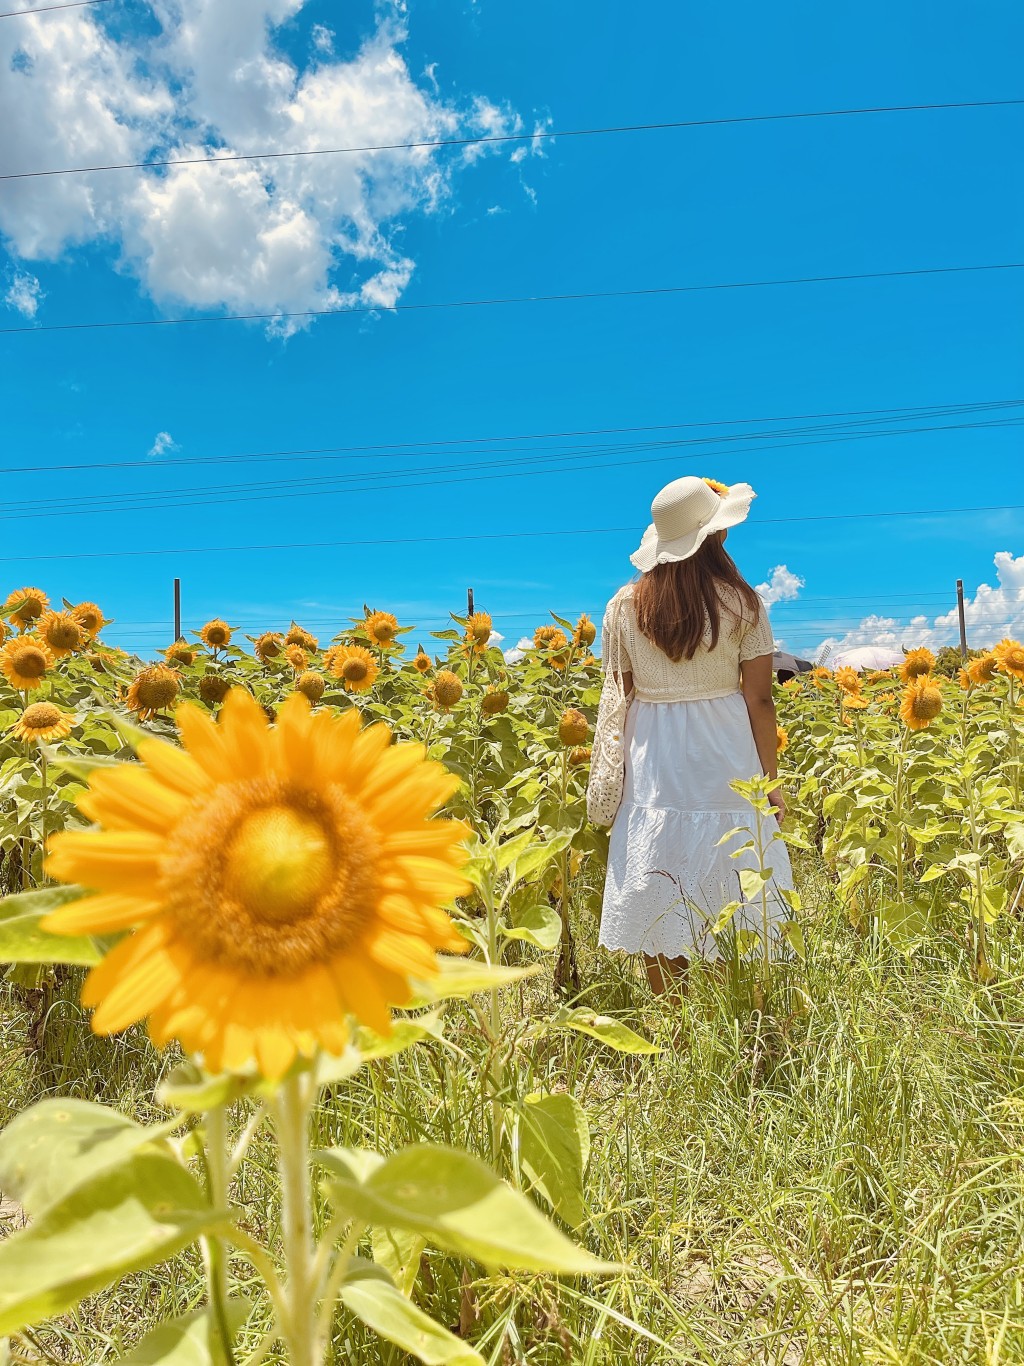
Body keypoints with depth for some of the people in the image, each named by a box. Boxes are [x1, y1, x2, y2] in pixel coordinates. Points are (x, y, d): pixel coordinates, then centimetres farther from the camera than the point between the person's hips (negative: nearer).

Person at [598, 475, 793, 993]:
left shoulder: (625, 605, -1)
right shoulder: (740, 602, -5)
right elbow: (759, 701, -5)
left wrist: (615, 780, 8)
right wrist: (771, 780, 4)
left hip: (654, 772, 1)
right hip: (728, 769, -1)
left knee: (660, 917, 10)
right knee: (732, 919, 10)